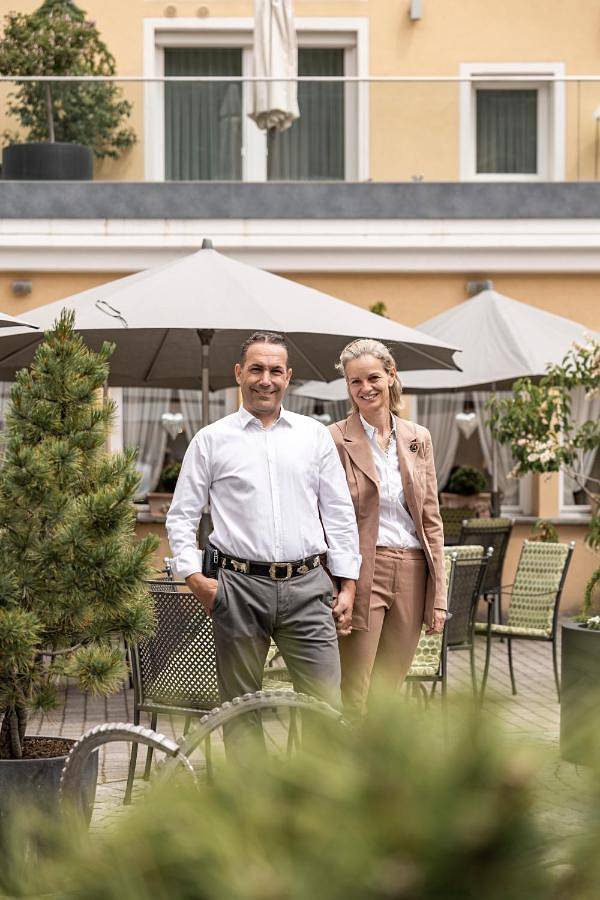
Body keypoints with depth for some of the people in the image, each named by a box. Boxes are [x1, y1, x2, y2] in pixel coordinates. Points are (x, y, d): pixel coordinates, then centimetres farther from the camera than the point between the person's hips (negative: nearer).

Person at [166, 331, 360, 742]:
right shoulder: (212, 439, 7)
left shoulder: (315, 435, 12)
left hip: (307, 587, 1)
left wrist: (348, 585, 6)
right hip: (239, 588, -1)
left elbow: (339, 514, 12)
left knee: (326, 705, -5)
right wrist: (195, 576, -5)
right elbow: (181, 516, 8)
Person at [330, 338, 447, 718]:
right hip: (361, 573, -4)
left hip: (411, 574, 4)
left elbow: (431, 520, 12)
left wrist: (438, 596, 7)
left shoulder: (418, 438, 11)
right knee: (351, 701, -5)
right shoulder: (336, 440, -2)